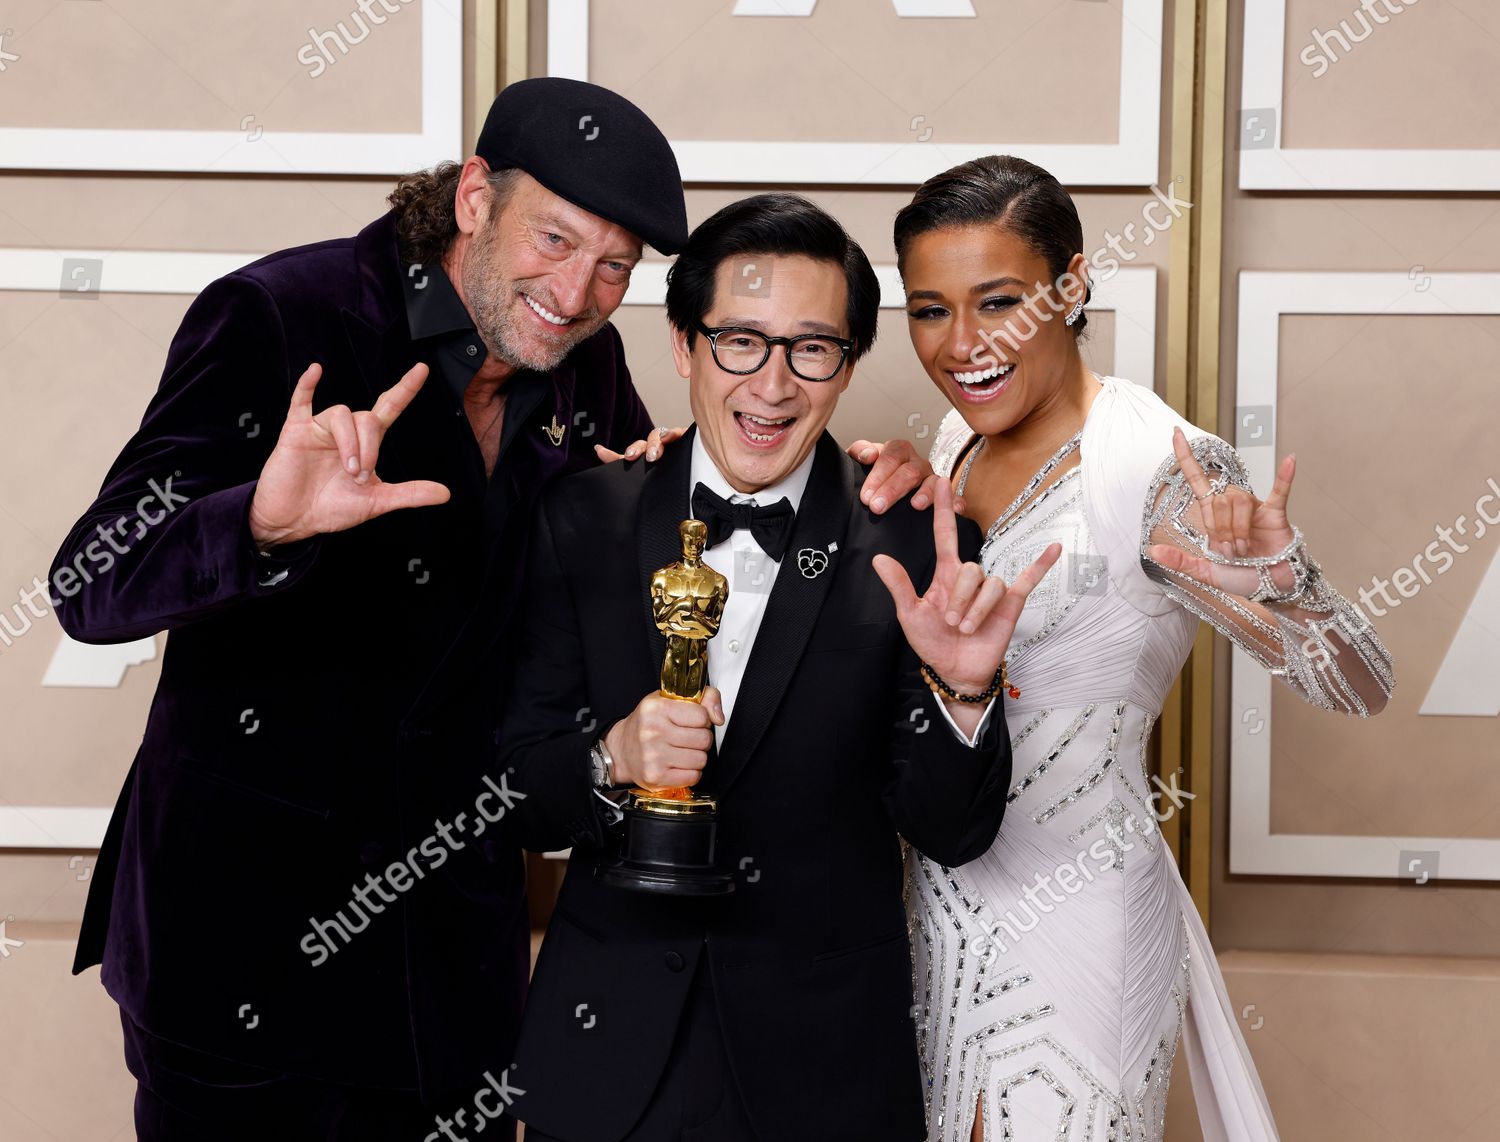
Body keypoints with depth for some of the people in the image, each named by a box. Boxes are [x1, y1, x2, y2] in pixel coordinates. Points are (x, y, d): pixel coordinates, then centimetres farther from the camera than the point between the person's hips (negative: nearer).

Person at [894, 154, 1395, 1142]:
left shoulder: (1161, 467, -20)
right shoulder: (961, 440, 1)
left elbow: (1361, 689, -23)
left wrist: (1275, 582, -44)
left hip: (1069, 926, -6)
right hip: (945, 904, 7)